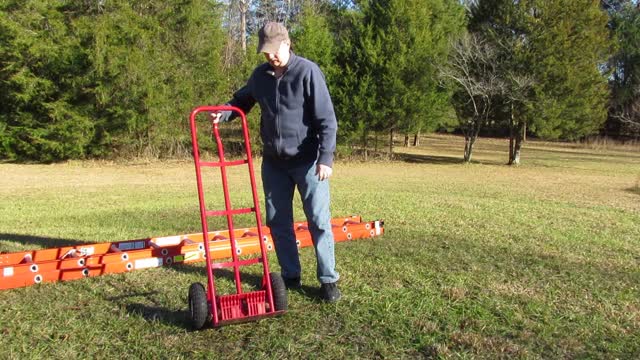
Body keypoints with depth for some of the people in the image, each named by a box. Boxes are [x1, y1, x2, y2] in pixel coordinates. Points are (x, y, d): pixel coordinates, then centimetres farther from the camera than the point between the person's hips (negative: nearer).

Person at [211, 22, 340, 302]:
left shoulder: (308, 72, -11)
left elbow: (327, 119, -14)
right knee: (278, 222, 10)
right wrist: (224, 113, 1)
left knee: (319, 221, -1)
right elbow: (242, 100, 22)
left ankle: (328, 280, 10)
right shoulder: (260, 75, 4)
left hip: (307, 160, -5)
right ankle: (290, 276, 24)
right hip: (274, 162, 6)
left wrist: (326, 157, -21)